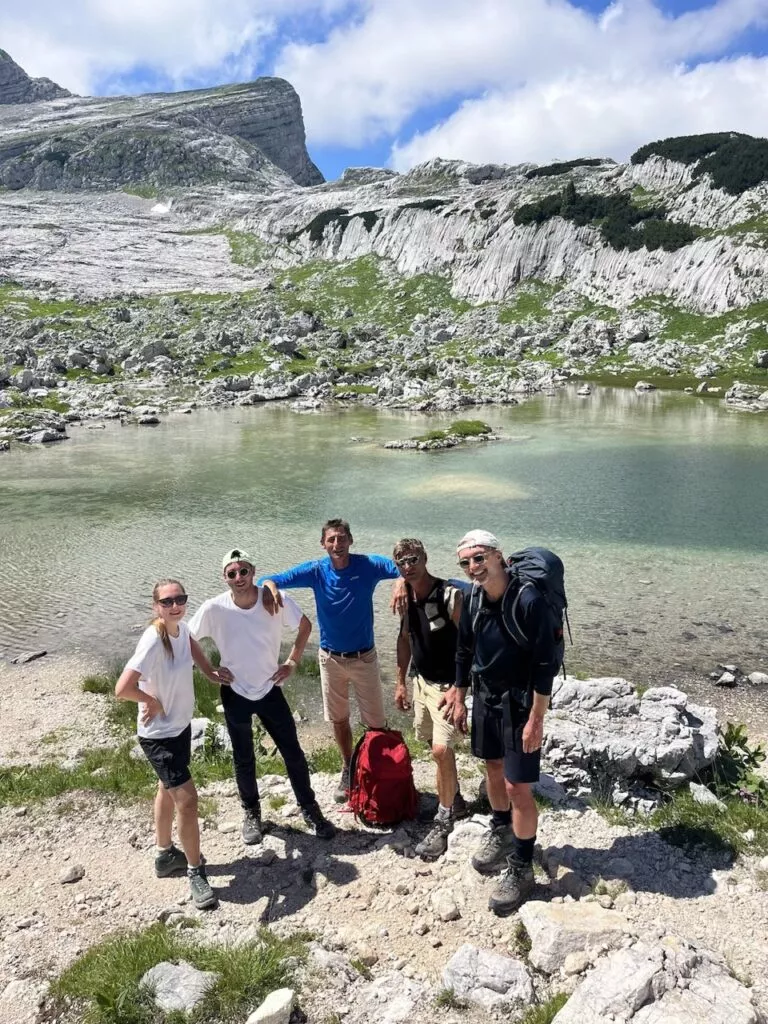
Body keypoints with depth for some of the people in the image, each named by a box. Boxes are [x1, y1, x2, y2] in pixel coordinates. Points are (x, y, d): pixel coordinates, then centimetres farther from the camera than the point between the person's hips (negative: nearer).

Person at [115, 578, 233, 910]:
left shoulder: (180, 628, -5)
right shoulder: (153, 641, -30)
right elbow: (122, 689, -37)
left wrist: (211, 672, 11)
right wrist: (151, 700, -20)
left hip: (180, 726, 9)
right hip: (159, 735, -9)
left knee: (168, 790, 24)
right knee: (187, 800, -6)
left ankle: (164, 855, 45)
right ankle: (196, 872, 14)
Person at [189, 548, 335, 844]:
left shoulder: (275, 599, -19)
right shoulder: (214, 608, -21)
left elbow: (305, 626, -1)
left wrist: (292, 662, -4)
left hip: (270, 689, 1)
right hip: (235, 694, 0)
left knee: (293, 753, 9)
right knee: (243, 760, 16)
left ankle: (309, 809, 30)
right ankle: (251, 812, 39)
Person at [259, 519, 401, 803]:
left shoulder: (368, 565, -15)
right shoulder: (315, 571, -11)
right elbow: (270, 580, -13)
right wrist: (270, 588, -38)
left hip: (364, 658, -2)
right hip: (330, 659, 2)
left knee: (376, 722, 6)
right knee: (339, 720, 17)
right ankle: (348, 770, 39)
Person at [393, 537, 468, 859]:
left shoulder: (451, 596, -22)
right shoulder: (406, 597, 0)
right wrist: (400, 681, 12)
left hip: (447, 685, -7)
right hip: (421, 680, 7)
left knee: (441, 750, -13)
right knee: (436, 745, 18)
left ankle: (444, 820, 5)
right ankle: (455, 799, 39)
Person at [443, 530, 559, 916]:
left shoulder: (528, 600, -26)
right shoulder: (472, 598, -5)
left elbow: (544, 664, -22)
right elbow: (464, 650, 8)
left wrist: (536, 719, -21)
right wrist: (459, 698, 12)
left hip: (520, 702, -6)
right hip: (484, 696, 6)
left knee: (517, 786, -2)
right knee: (494, 767, 22)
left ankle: (521, 868, 17)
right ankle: (501, 832, 46)